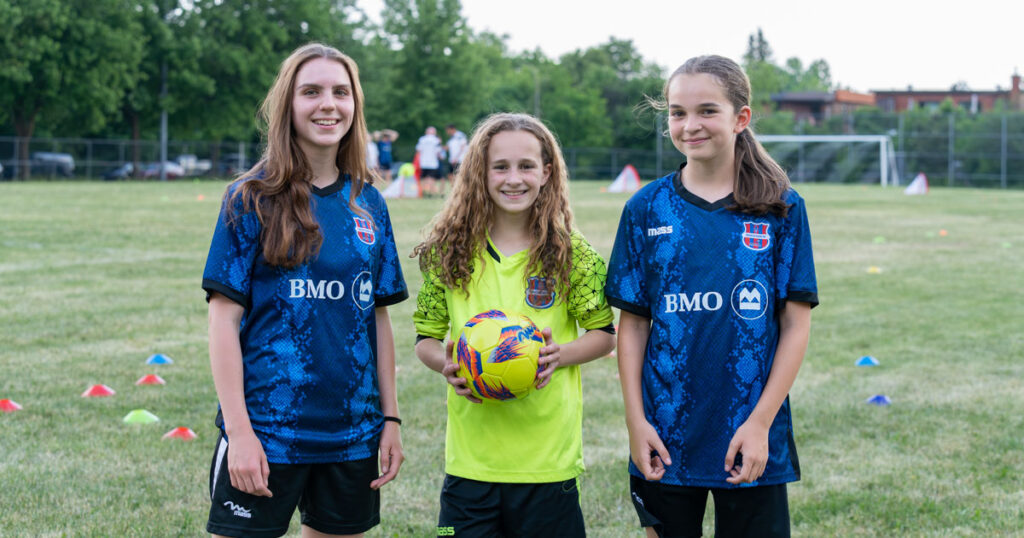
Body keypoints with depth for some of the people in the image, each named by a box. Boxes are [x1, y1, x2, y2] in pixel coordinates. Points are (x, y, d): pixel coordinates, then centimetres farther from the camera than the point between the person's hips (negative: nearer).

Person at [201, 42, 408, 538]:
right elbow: (224, 318, -7)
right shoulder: (253, 199, -5)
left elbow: (378, 315, 12)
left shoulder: (367, 204, 8)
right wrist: (238, 430, -13)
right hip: (266, 429, -4)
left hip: (352, 433, 4)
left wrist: (390, 418, 9)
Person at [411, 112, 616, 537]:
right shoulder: (449, 252, 2)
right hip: (470, 457, 1)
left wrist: (559, 354, -12)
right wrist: (446, 365, -12)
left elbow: (605, 335, 6)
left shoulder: (572, 255, 0)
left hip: (547, 454, -1)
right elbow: (426, 338, 9)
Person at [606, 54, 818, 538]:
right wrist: (636, 421, -3)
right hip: (665, 438, 1)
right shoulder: (647, 209, 2)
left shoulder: (781, 209, -2)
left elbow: (796, 324, -2)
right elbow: (632, 323, 4)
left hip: (752, 439, -1)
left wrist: (760, 423, -9)